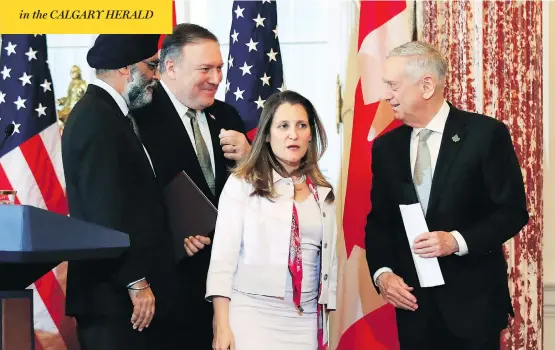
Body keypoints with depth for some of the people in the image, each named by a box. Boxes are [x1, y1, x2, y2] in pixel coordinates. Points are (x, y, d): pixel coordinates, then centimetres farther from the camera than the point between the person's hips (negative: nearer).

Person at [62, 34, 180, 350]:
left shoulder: (107, 113, 16)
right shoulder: (96, 119, -14)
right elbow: (107, 211, -19)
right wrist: (136, 282, -18)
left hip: (123, 289, 9)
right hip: (114, 295, -9)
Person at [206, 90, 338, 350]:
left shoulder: (323, 193, 11)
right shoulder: (242, 183, -1)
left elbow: (329, 260, 14)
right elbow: (223, 255, -6)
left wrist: (326, 325, 10)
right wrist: (221, 325, -13)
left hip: (305, 320, 4)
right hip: (252, 314, -4)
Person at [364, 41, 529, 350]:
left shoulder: (486, 133, -6)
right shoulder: (386, 147, 8)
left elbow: (514, 210, -6)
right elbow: (379, 220, 11)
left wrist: (457, 241, -19)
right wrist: (383, 273, -6)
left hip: (472, 300, -4)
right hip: (412, 300, 4)